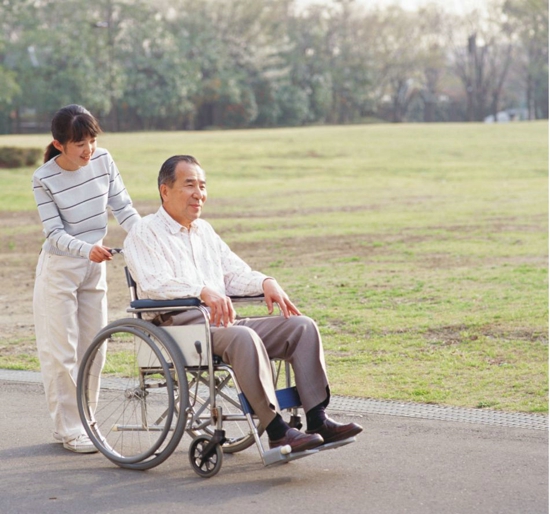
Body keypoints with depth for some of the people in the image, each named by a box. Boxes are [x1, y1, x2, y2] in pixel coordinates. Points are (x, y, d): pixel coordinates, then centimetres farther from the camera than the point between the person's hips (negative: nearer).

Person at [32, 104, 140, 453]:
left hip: (95, 267, 5)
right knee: (62, 352, -3)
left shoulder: (103, 161, -6)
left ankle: (82, 421, 20)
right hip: (59, 270, -4)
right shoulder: (44, 179, -16)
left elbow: (123, 208, -2)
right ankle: (69, 429, 4)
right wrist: (87, 249, -35)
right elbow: (55, 233, -17)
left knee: (92, 349, 9)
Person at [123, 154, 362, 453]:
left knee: (301, 326, -10)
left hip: (222, 323, 8)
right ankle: (276, 431, -36)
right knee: (243, 337, -37)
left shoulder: (204, 230, 26)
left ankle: (317, 420, -18)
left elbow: (234, 272, 21)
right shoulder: (144, 234, 2)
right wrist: (204, 291, -30)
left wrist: (265, 283, -2)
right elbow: (154, 283, -15)